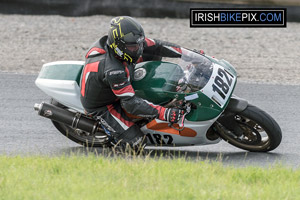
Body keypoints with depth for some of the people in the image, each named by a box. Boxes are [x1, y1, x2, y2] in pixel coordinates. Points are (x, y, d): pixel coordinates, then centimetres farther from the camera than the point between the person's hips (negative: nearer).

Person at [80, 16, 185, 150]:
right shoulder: (113, 71, -41)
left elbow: (157, 46, -6)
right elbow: (131, 104, -40)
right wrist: (164, 114, -47)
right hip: (101, 107, -8)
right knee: (137, 143, -19)